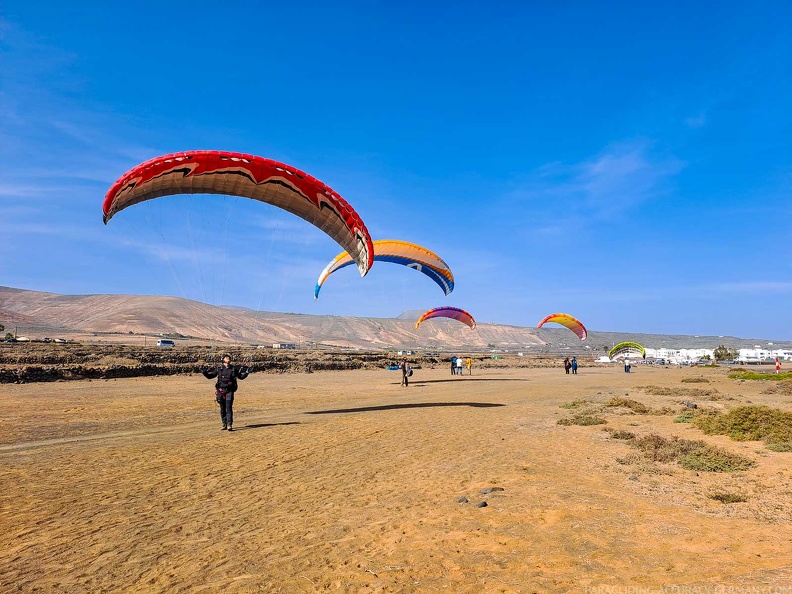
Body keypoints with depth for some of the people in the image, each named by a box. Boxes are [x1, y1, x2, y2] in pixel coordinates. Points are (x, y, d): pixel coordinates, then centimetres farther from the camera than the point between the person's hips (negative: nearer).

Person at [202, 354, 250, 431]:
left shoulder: (234, 369, 9)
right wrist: (204, 372, -4)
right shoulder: (219, 369, 7)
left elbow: (241, 377, 20)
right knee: (222, 409, 7)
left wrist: (246, 373, 3)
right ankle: (224, 424, 18)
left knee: (229, 408, -10)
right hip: (221, 391, 1)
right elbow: (209, 376, 14)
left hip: (229, 391, -1)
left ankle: (229, 425, -12)